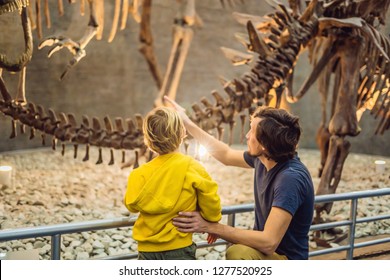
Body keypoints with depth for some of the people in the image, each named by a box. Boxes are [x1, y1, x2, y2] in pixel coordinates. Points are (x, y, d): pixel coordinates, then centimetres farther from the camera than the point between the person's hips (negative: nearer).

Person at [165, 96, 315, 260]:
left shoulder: (291, 177, -28)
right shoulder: (262, 160, -2)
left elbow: (269, 242, -33)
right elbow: (226, 155, 18)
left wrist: (210, 227, -30)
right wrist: (186, 122, 17)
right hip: (263, 248, 9)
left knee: (237, 253, -36)